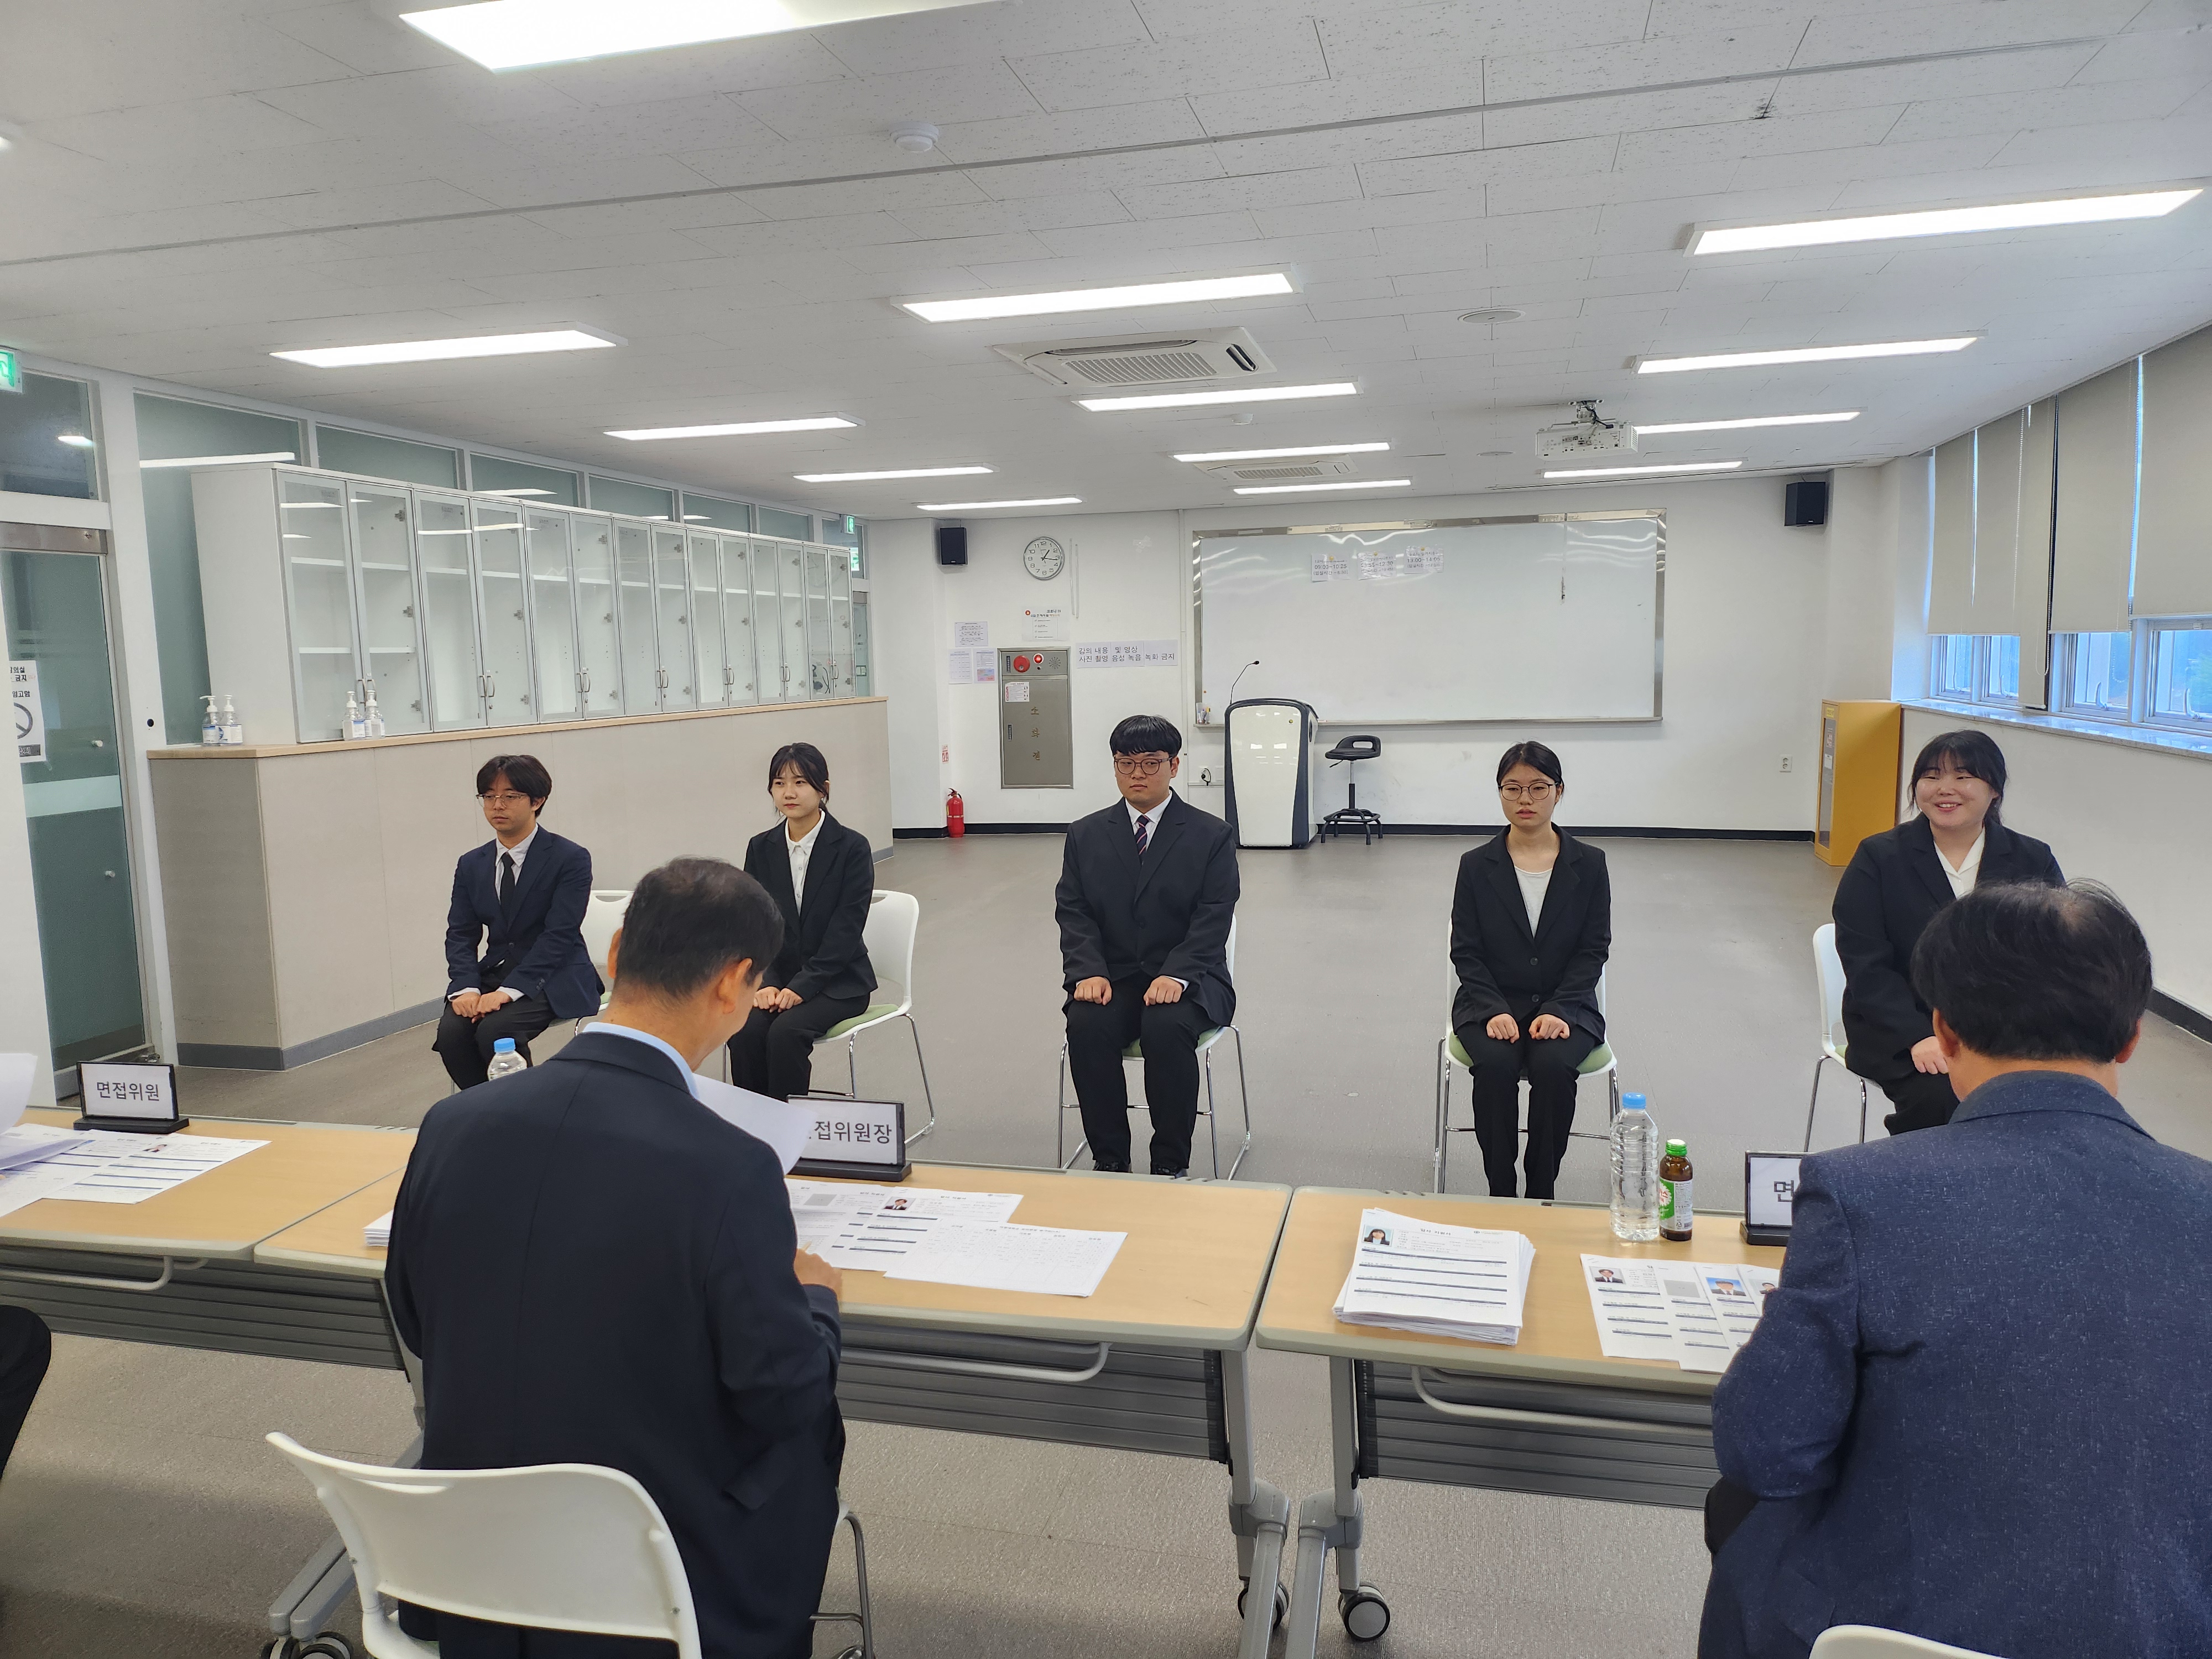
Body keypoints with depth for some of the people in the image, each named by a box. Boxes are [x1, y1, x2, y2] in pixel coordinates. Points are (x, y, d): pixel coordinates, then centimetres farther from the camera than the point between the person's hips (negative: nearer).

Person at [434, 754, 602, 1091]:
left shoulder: (571, 858, -8)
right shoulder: (471, 865, 10)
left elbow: (558, 936, -16)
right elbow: (460, 934, 6)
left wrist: (507, 991, -24)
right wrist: (466, 987, -15)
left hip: (553, 979, -5)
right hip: (494, 973, 5)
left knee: (495, 1030, -29)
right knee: (451, 1031, -22)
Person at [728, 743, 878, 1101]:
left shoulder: (852, 847, -7)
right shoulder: (761, 848, 6)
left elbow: (846, 930, -11)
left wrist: (802, 986, -18)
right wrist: (765, 983, -12)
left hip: (837, 982, -3)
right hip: (776, 979, 4)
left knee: (786, 1032, -29)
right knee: (745, 1031, -25)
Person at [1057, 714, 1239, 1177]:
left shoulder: (1211, 836, 2)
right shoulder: (1086, 835, 11)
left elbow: (1213, 918, -6)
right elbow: (1073, 912, 4)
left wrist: (1176, 975, -22)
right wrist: (1089, 971, -15)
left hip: (1187, 980, -2)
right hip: (1112, 978, 2)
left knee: (1167, 1028, -33)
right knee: (1086, 1026, -29)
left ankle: (1171, 1164, -15)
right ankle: (1108, 1158, -12)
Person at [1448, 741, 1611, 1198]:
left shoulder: (1589, 864, 2)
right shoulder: (1477, 866, 2)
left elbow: (1594, 949, -1)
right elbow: (1465, 951, 0)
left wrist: (1558, 1010, -14)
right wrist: (1495, 1010, -15)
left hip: (1565, 1004, 0)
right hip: (1491, 1003, 0)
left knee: (1554, 1066, -30)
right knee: (1495, 1066, -30)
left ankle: (1541, 1194, -13)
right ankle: (1500, 1193, -13)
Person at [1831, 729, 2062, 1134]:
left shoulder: (2034, 862, 9)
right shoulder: (1878, 858, 3)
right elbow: (1866, 966, -6)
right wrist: (1919, 1038, -20)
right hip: (1900, 1033, -2)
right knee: (1945, 1098, -30)